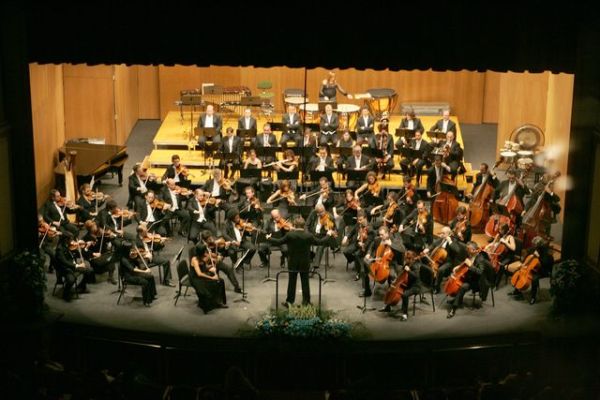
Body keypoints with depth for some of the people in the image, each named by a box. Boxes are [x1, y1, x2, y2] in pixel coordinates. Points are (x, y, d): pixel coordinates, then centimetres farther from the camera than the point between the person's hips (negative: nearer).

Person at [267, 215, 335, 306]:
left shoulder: (289, 235, -15)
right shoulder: (308, 236, -11)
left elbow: (278, 242, -6)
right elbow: (319, 242, 1)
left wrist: (269, 238, 12)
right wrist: (328, 235, 18)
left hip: (293, 263, 0)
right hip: (305, 263, 0)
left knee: (292, 282, 9)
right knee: (305, 282, 9)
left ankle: (289, 301, 14)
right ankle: (306, 301, 14)